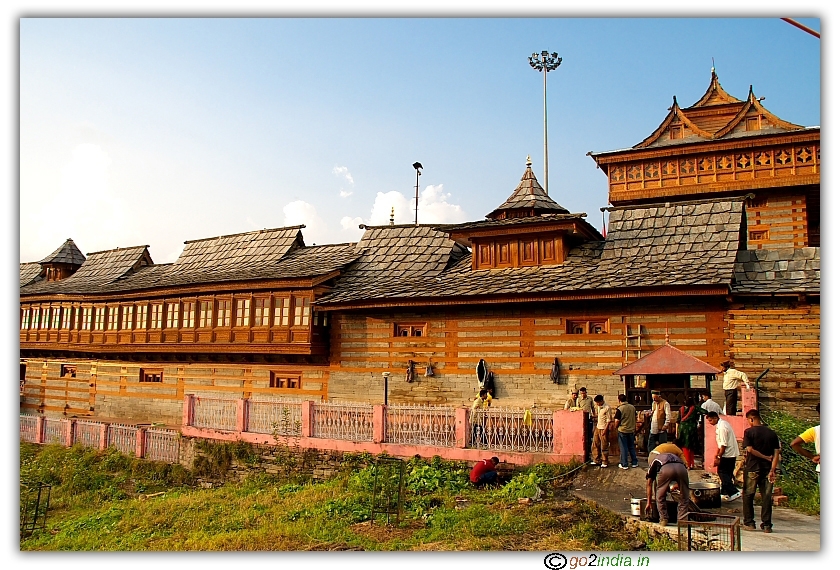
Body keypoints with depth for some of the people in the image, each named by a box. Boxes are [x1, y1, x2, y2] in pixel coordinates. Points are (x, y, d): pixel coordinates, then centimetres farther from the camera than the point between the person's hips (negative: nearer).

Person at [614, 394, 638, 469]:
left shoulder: (620, 409, -17)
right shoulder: (633, 407, 0)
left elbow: (617, 421, -16)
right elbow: (635, 418, 12)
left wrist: (616, 427, 4)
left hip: (623, 430, -5)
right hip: (632, 430, 5)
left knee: (623, 448, 3)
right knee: (632, 447, 17)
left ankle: (624, 464, 8)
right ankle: (634, 462, 24)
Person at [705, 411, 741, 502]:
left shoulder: (722, 427, -20)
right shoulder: (720, 424, 11)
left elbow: (724, 444, -22)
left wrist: (719, 457, -18)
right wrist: (717, 454, 19)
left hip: (728, 454, -10)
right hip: (731, 453, 10)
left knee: (722, 472, -7)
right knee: (727, 473, 13)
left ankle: (734, 492, -10)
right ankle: (725, 493, 20)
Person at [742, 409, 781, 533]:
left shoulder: (749, 432, -6)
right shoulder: (772, 433, 6)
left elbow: (749, 449, -15)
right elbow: (777, 453, -1)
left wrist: (766, 457, -6)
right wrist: (772, 470, -5)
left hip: (752, 468, -3)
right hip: (767, 469, 3)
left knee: (748, 496, 9)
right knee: (767, 497, 8)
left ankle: (749, 522, 11)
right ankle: (767, 525, 8)